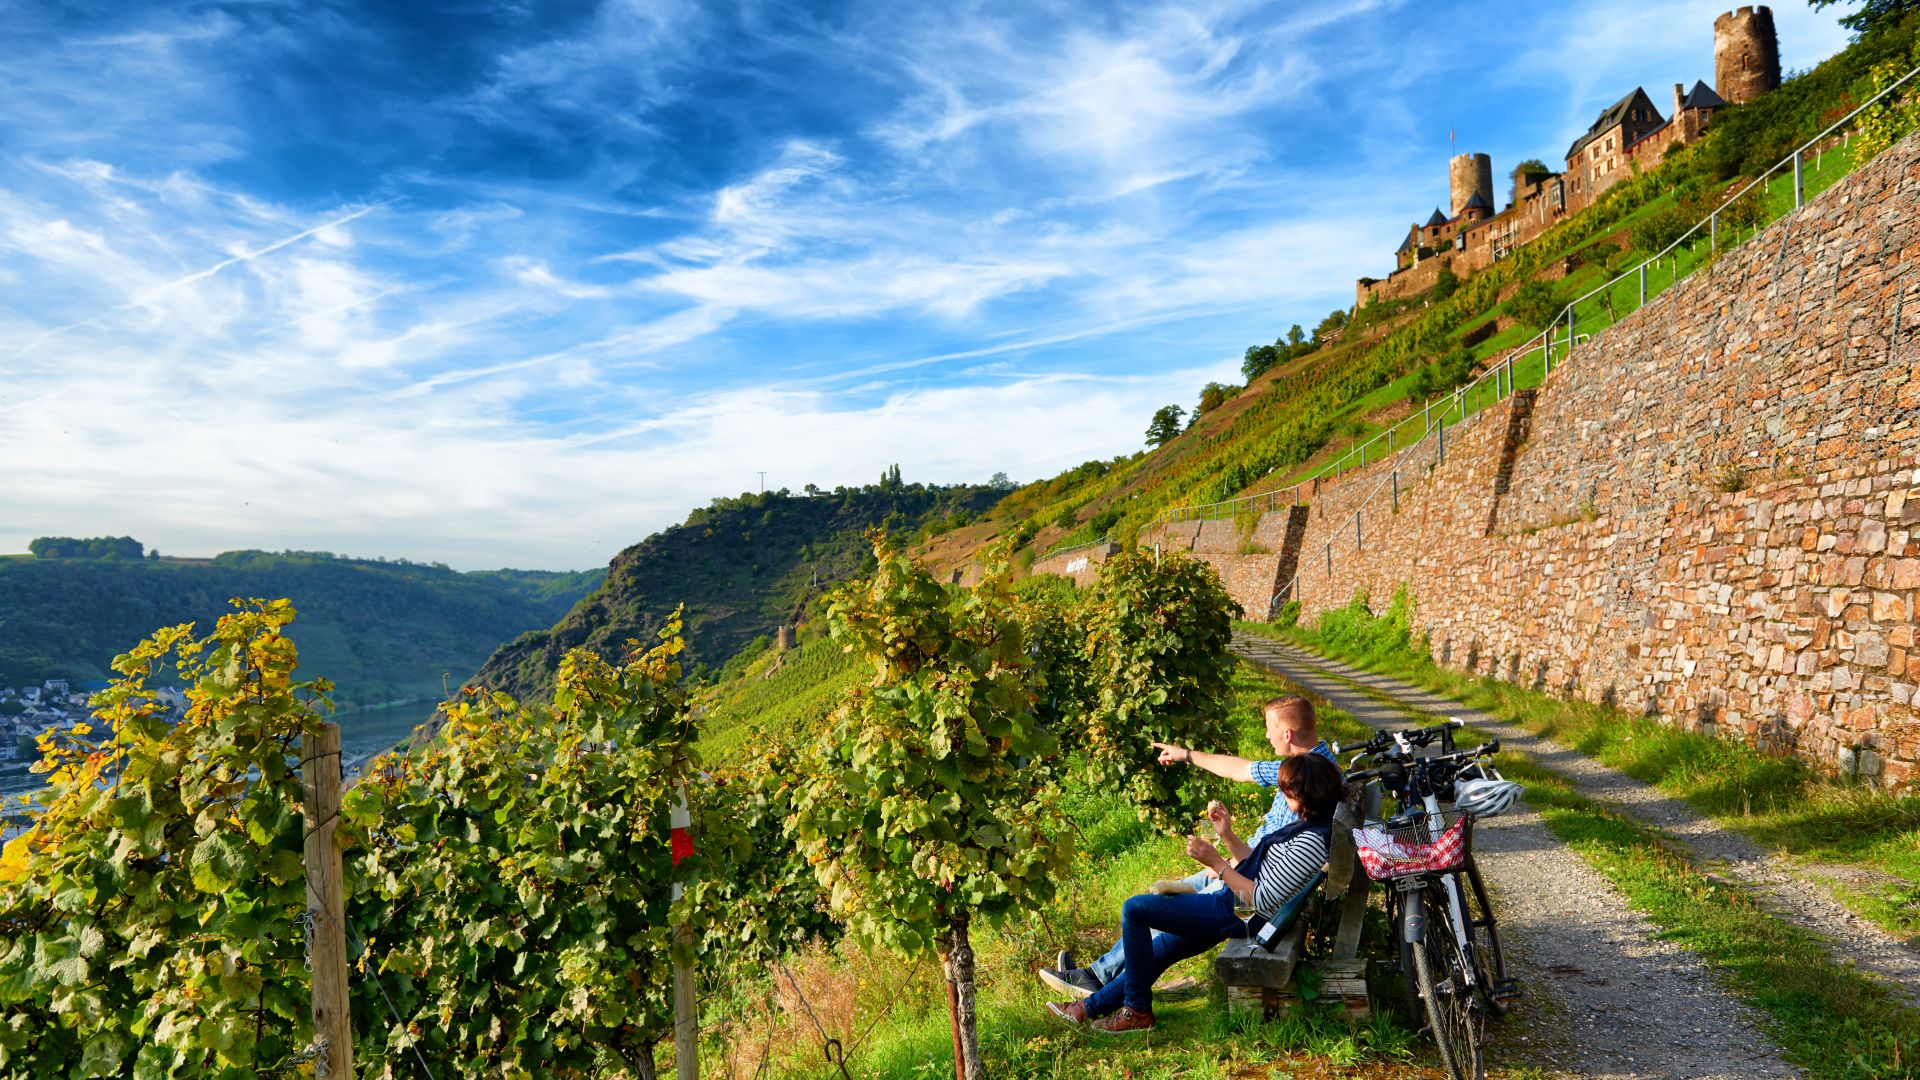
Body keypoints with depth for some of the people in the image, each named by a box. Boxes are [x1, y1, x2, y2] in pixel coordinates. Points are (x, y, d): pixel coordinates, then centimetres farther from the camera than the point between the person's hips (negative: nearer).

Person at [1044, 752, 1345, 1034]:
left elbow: (1264, 901, -26)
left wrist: (1217, 862, -21)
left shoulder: (1310, 843, -25)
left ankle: (1137, 1011, 2)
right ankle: (1092, 1006, 31)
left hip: (1237, 913, -10)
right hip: (1235, 906, 10)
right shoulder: (1307, 825, 6)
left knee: (1134, 908, -9)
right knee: (1158, 948, 19)